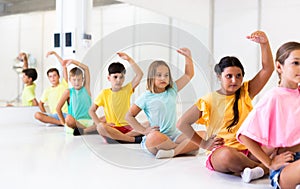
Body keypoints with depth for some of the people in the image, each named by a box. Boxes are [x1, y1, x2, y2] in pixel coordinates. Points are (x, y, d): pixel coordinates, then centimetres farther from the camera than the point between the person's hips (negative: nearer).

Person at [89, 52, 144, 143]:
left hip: (127, 127, 1)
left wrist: (129, 60, -10)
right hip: (112, 128, -1)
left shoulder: (127, 89, 7)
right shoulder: (104, 93, 5)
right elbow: (92, 110, 6)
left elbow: (139, 75, -5)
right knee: (101, 127, -35)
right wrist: (99, 124, -9)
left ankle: (115, 137, -28)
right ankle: (133, 139, -27)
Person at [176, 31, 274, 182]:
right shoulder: (210, 100, -1)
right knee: (228, 155, -39)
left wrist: (264, 43, -14)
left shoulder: (246, 93, 9)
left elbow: (268, 68, 0)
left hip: (247, 150, 3)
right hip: (220, 151, -3)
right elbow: (182, 123, -3)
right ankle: (262, 167, -16)